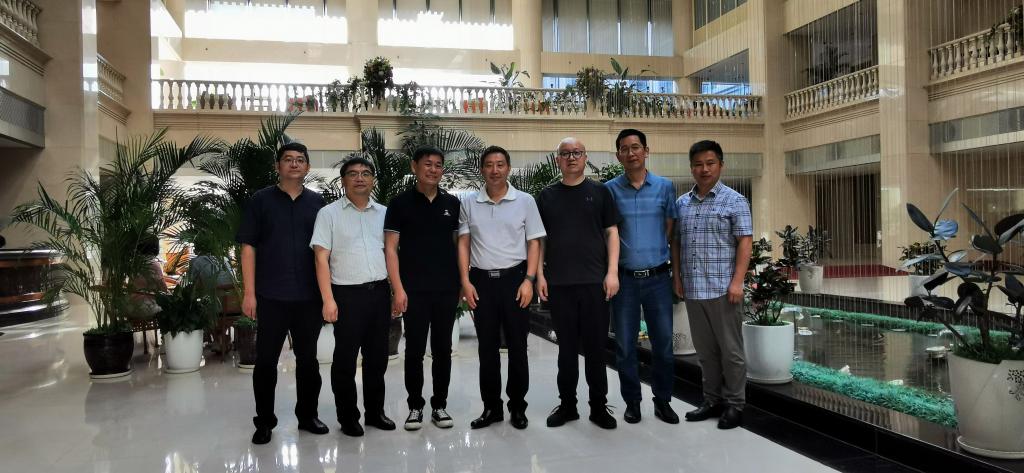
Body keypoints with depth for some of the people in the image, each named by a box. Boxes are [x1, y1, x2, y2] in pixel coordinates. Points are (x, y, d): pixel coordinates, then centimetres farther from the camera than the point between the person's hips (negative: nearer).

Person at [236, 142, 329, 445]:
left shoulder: (317, 202, 7)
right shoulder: (261, 200, 1)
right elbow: (248, 247, -1)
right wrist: (249, 292, -8)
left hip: (309, 296, 2)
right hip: (271, 296, -2)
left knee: (308, 359, 12)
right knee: (266, 360, 5)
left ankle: (307, 415, 26)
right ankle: (264, 421, 19)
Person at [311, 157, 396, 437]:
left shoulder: (384, 213, 10)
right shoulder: (329, 213, -1)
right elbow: (321, 259, -5)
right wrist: (328, 300, -12)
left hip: (380, 291, 4)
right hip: (347, 293, -4)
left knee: (377, 357, 12)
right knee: (345, 358, 4)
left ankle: (375, 411, 26)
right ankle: (347, 417, 17)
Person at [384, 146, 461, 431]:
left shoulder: (452, 204, 8)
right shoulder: (400, 203, -1)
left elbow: (459, 244, 12)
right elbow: (390, 248, -3)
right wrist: (398, 289, -11)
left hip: (447, 289, 3)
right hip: (414, 290, -2)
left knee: (443, 349, 9)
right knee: (414, 350, 4)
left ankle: (440, 405, 21)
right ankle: (415, 406, 18)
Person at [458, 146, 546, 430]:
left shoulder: (525, 201, 1)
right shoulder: (469, 203, 6)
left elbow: (534, 243, 2)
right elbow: (463, 244, 7)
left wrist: (529, 280, -8)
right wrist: (465, 281, -1)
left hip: (514, 278, -1)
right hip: (481, 281, 2)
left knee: (517, 345, 5)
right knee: (487, 347, 9)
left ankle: (517, 406, 18)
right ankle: (491, 406, 20)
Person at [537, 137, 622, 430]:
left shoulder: (600, 192, 7)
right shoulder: (548, 196, 10)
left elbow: (611, 233, 4)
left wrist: (612, 271, -5)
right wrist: (539, 274, 2)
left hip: (595, 282, -1)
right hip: (558, 283, 1)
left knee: (596, 346, 4)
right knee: (566, 347, 9)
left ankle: (599, 406, 16)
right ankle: (567, 404, 20)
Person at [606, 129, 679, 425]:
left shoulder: (665, 187, 3)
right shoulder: (610, 190, 0)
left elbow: (670, 230, 8)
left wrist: (654, 253, 3)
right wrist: (611, 271, 0)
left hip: (658, 277, 1)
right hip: (624, 278, 0)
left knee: (663, 342, 6)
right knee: (625, 345, 7)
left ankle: (663, 401, 23)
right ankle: (632, 402, 21)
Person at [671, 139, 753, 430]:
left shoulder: (734, 201, -2)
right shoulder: (682, 204, 12)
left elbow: (745, 242, -7)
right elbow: (676, 242, 15)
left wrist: (737, 281, -15)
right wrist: (677, 277, 6)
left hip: (723, 288, -5)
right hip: (692, 289, 5)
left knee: (730, 349, 3)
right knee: (705, 350, 13)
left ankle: (734, 404, 15)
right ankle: (712, 401, 25)